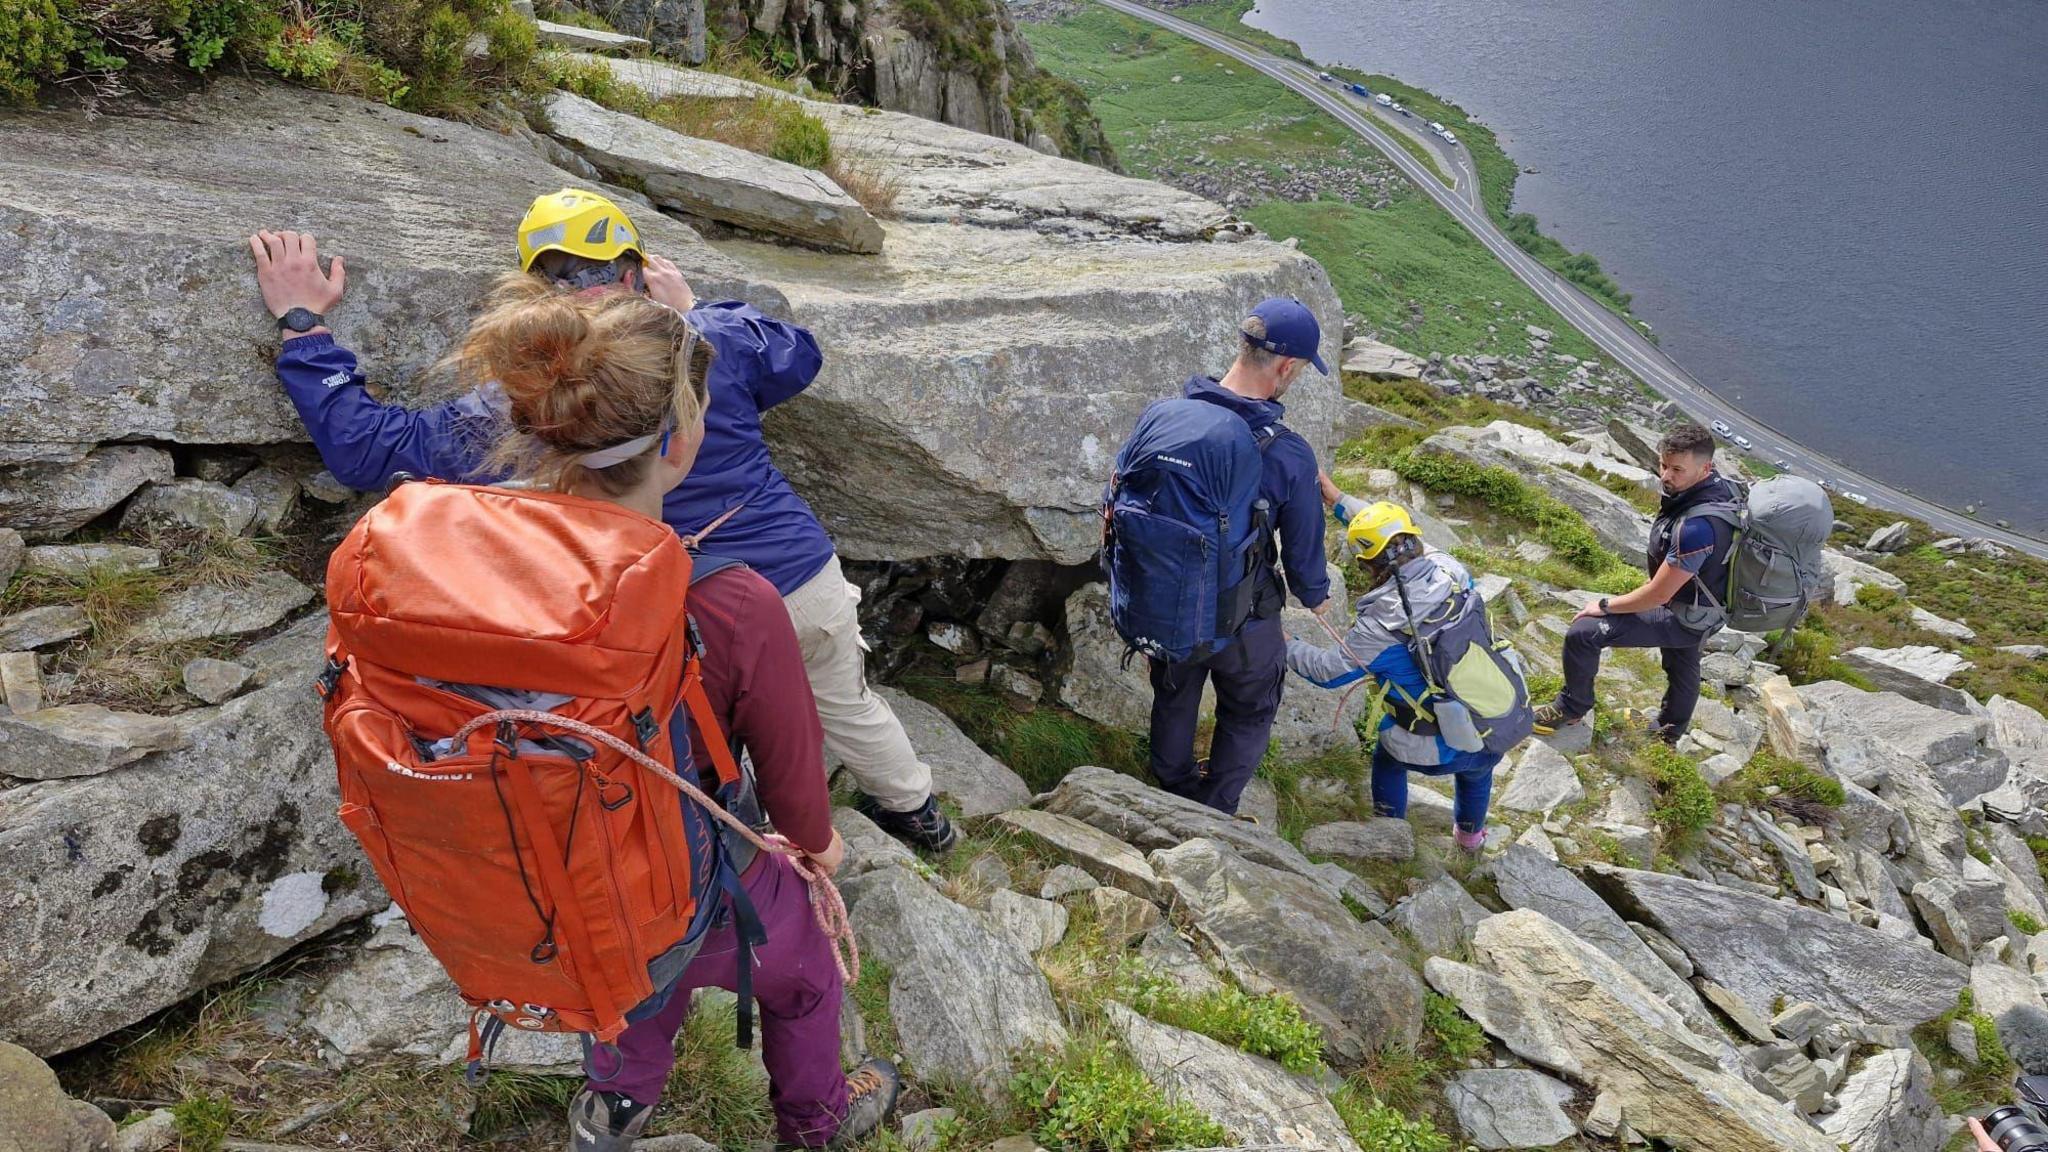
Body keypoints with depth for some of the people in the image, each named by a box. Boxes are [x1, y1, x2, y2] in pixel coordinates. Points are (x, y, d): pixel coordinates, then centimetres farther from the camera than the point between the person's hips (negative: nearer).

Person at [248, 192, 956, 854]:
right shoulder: (713, 340, -9)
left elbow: (364, 449, -12)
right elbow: (799, 357, 14)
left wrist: (303, 323, -3)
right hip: (810, 579, 3)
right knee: (847, 707, 28)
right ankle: (916, 810, 50)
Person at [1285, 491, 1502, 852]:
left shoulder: (1380, 625, -22)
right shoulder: (1451, 570, -10)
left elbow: (1328, 671, -7)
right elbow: (1395, 531, 8)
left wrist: (1286, 645, 11)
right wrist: (1339, 502, 17)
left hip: (1435, 753, -4)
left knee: (1386, 760, 32)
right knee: (1476, 766, 40)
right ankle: (1471, 832, 60)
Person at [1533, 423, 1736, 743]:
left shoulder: (1695, 527, -39)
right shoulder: (1717, 482, -12)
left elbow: (1658, 595, -29)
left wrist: (1604, 606, -14)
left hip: (1684, 617, -9)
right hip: (1705, 603, 9)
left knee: (1581, 634, -12)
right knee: (1683, 666, 32)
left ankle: (1571, 708, 11)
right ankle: (1671, 733, 58)